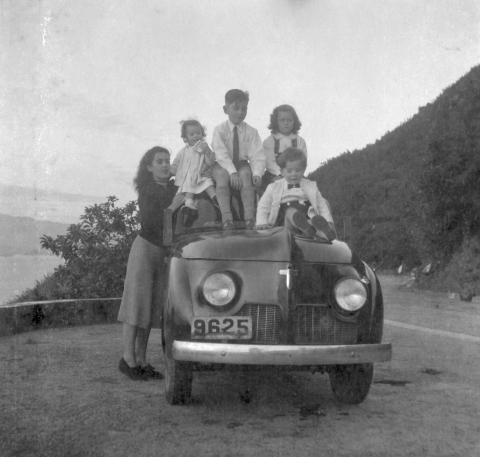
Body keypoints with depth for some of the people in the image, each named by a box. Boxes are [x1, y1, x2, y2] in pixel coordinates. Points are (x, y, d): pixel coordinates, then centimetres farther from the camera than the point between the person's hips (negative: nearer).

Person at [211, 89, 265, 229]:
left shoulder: (251, 132, -1)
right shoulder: (219, 130, -5)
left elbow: (257, 157, -8)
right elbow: (221, 154, -17)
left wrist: (257, 173, -27)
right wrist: (232, 172, -31)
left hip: (242, 164, 1)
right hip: (223, 165, -1)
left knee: (246, 173, -32)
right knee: (221, 174, -34)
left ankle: (249, 217, -36)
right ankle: (226, 217, -38)